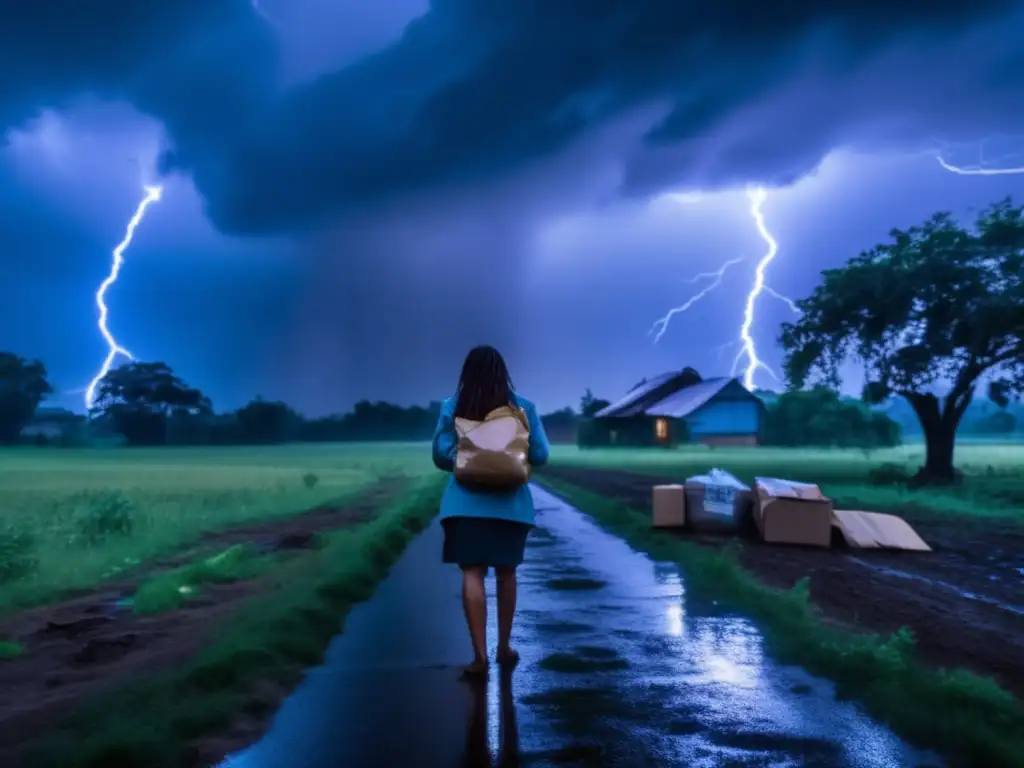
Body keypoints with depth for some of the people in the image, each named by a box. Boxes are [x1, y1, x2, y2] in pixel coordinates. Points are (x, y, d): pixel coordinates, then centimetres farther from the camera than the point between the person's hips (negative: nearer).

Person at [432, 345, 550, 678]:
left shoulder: (452, 408, -2)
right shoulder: (523, 407, -2)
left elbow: (441, 456, -4)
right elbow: (540, 455, -2)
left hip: (467, 503, -1)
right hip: (510, 503, 2)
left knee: (472, 575, 0)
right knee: (506, 573, 16)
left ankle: (480, 655, -5)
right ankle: (504, 647, 28)